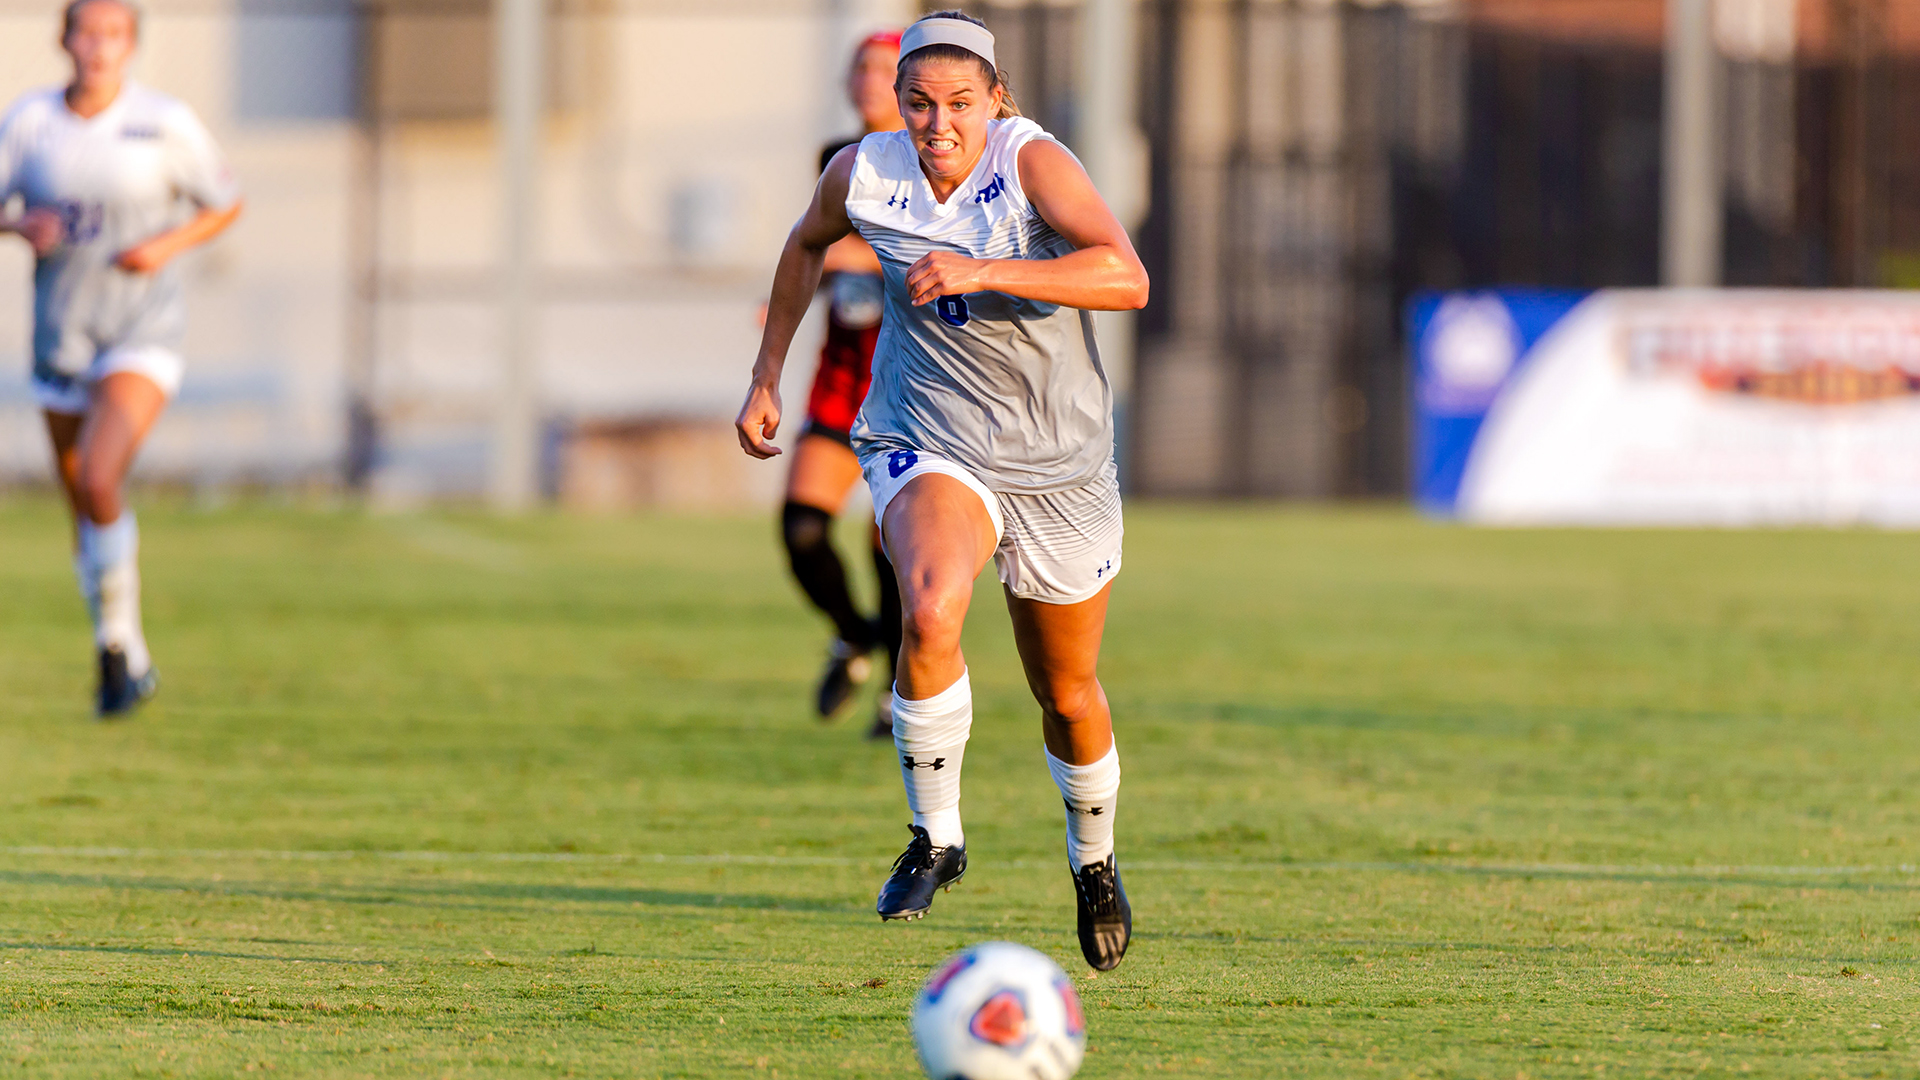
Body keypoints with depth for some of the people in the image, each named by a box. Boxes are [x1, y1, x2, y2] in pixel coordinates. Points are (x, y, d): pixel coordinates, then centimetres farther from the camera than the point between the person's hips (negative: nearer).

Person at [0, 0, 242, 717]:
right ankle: (124, 663, 32)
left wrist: (169, 244, -13)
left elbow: (225, 205, 4)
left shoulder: (165, 122, -7)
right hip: (61, 333, 4)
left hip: (143, 330, -3)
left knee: (98, 481, -25)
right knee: (84, 515, 12)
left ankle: (118, 639, -6)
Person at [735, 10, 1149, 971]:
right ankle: (935, 838, -15)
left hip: (1061, 470, 0)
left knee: (1068, 699, 13)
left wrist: (980, 271, -42)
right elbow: (808, 244, 16)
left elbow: (1126, 279, -35)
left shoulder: (1031, 162, -19)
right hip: (928, 449, 0)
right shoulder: (863, 175, -8)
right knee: (931, 612, -32)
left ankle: (1094, 862, 43)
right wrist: (766, 374, 15)